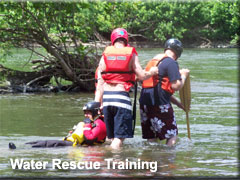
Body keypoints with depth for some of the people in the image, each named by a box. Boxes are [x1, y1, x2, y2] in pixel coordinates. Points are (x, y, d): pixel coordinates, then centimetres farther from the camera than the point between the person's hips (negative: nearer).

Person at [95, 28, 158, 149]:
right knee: (119, 138, -4)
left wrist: (97, 104, 7)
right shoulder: (131, 54, 5)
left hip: (106, 96, 4)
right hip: (122, 96, -4)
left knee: (112, 137, 13)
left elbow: (100, 82, 8)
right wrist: (152, 72, 18)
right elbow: (142, 76, -3)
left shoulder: (105, 55, 12)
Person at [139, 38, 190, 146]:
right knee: (172, 136, 2)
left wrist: (178, 103, 28)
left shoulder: (154, 61, 21)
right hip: (159, 105, -8)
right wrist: (183, 75, 5)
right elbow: (176, 86, -14)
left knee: (151, 138, 14)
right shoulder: (171, 63, -8)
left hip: (144, 101, 8)